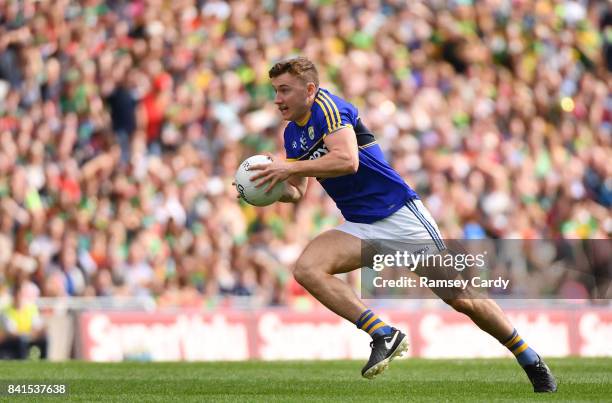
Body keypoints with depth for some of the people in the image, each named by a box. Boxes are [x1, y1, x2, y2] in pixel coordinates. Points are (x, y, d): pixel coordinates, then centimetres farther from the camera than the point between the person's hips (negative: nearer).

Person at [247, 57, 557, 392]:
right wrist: (272, 188, -2)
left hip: (400, 215, -7)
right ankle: (384, 335, -22)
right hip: (360, 228, 7)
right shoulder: (292, 134, 10)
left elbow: (347, 160, -29)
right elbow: (296, 192, 18)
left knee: (460, 298, -4)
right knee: (306, 269, -21)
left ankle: (531, 361, 14)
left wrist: (289, 168, -27)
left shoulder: (327, 106, -14)